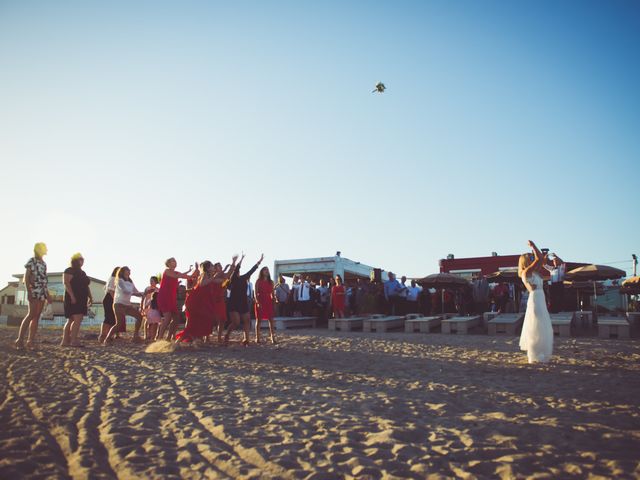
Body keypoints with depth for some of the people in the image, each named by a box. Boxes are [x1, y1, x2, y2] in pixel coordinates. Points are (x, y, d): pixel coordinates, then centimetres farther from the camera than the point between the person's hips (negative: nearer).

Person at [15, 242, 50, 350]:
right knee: (31, 315, -14)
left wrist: (48, 295, 19)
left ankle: (31, 341, 4)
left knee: (37, 316, 3)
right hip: (34, 291, -7)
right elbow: (26, 278, -8)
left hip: (42, 293, 7)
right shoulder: (31, 261, -2)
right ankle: (20, 340, -12)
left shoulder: (43, 263, 18)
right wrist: (29, 292, -19)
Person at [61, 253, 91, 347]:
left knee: (71, 320, 9)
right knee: (78, 319, -17)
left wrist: (90, 297, 15)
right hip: (73, 298, -9)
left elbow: (86, 286, 24)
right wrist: (72, 296, -25)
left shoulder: (82, 273, 20)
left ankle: (65, 341, 12)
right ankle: (74, 341, -18)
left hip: (81, 300, 9)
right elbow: (66, 283, -17)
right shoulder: (69, 271, -6)